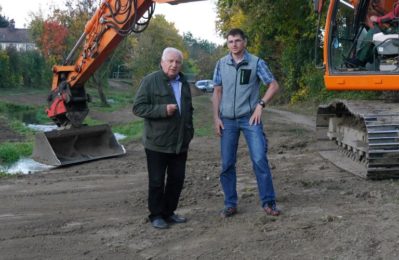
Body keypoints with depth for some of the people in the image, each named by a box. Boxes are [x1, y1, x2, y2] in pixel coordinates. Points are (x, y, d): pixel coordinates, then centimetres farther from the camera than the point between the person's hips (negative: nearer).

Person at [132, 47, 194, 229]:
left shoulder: (183, 83, 15)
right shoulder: (150, 81, -7)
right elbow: (138, 107, -13)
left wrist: (189, 130, 17)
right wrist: (163, 110, -21)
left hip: (180, 143, 6)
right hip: (157, 143, -6)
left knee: (177, 179, 11)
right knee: (157, 181, 2)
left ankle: (169, 212, 25)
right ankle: (156, 215, 15)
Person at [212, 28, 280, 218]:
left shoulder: (256, 63, -2)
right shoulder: (221, 64, 6)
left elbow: (273, 85, 1)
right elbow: (217, 92, 10)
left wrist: (261, 104, -10)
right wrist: (216, 118, 2)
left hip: (250, 118, -2)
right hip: (227, 120, 3)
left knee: (260, 160, -8)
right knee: (227, 164, 5)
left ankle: (268, 202, 3)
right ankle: (230, 204, 16)